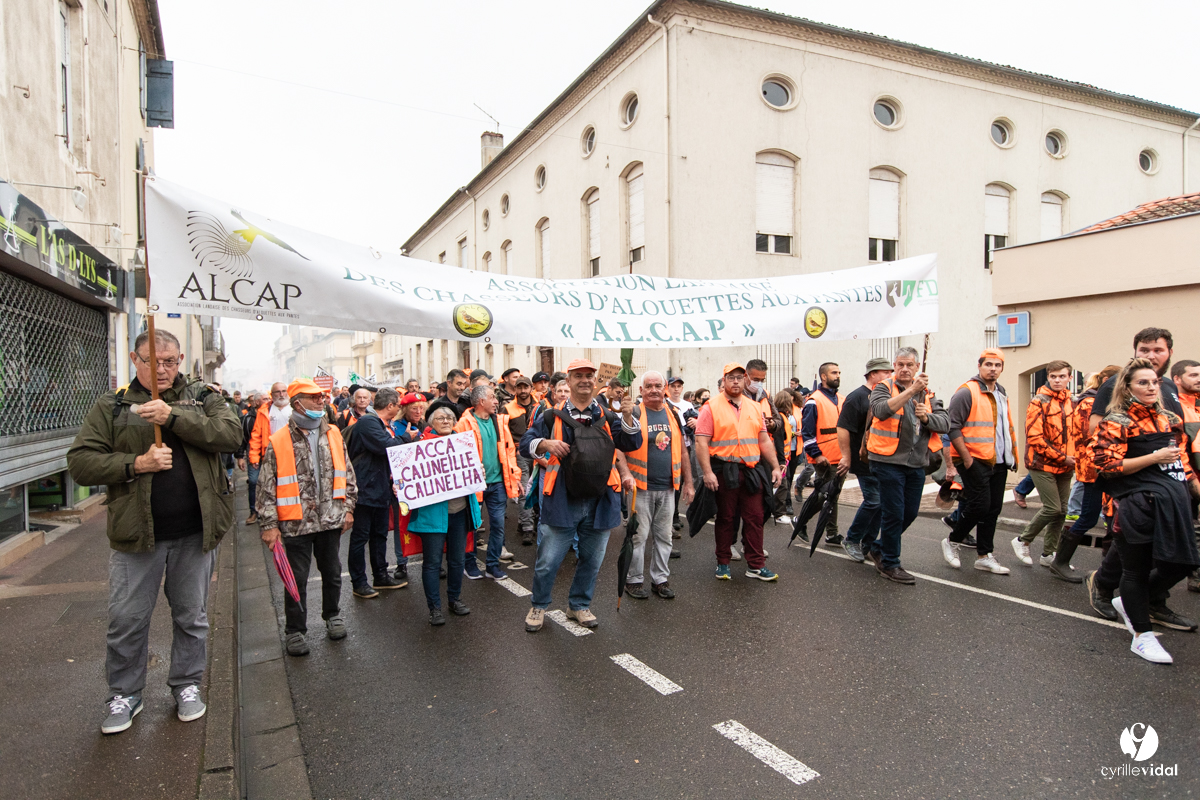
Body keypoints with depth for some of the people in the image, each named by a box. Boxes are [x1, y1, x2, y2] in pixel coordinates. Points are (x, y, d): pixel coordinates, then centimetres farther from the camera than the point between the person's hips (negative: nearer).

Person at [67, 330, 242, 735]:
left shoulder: (203, 398, 4)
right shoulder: (111, 406, 4)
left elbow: (231, 433, -14)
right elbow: (80, 462, -1)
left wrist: (174, 416, -22)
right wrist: (135, 464, -16)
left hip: (195, 533, 0)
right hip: (135, 534, 0)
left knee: (192, 616, 14)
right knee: (126, 619, 9)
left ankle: (186, 685, 33)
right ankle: (124, 693, 31)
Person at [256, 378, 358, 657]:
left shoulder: (333, 434, 4)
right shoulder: (278, 442, -7)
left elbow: (347, 474, 11)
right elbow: (267, 487, -5)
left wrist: (348, 508, 6)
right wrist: (269, 525, -8)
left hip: (331, 519, 3)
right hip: (295, 524, -3)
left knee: (332, 572, 17)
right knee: (296, 579, 7)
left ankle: (333, 616, 38)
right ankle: (295, 631, 24)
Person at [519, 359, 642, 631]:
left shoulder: (607, 417, 10)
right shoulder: (552, 416, 3)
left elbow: (631, 445, 1)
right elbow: (525, 444, 2)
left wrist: (628, 417, -16)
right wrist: (545, 443, -18)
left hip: (599, 503, 3)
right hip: (562, 502, -3)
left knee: (592, 560, 15)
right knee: (548, 561, 3)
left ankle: (579, 605, 34)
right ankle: (538, 606, 25)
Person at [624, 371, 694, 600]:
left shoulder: (673, 414, 9)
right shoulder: (633, 414, -5)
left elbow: (682, 450, 13)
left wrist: (688, 482, 11)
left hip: (668, 487, 4)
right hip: (641, 487, -4)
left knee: (664, 536, 12)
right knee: (638, 536, 3)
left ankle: (660, 579, 24)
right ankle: (633, 580, 16)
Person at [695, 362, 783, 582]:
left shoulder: (754, 407, 13)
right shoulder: (711, 407, -4)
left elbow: (765, 440, 15)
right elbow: (701, 442, -10)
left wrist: (776, 467, 9)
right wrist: (707, 472, -18)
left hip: (751, 471, 4)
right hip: (724, 471, -4)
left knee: (754, 517, 5)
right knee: (725, 518, 6)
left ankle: (756, 565, 14)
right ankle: (723, 563, 20)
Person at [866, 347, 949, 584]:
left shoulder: (927, 394, 12)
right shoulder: (884, 388, -5)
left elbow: (945, 423, 2)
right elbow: (881, 410, -27)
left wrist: (926, 417, -18)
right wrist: (911, 390, -31)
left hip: (916, 464, 6)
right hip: (888, 461, -6)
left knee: (910, 512, 14)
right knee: (894, 513, -1)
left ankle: (876, 546, 33)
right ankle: (889, 564, 14)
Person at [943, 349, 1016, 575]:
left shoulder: (1002, 395, 16)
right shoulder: (967, 392, -10)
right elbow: (953, 427, -14)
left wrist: (1012, 455, 17)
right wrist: (966, 457, -18)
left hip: (998, 463, 8)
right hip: (975, 461, -8)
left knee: (993, 509, 9)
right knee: (979, 505, -10)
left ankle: (984, 556, 18)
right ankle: (951, 541, 11)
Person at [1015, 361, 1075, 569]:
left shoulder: (1072, 402, 9)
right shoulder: (1038, 403, -9)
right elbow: (1035, 438, -14)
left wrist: (1074, 457, 2)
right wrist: (1062, 458, -14)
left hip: (1065, 467, 6)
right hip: (1043, 465, -6)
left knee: (1061, 510, 7)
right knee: (1053, 508, -10)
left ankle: (1048, 554, 19)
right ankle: (1022, 540, 10)